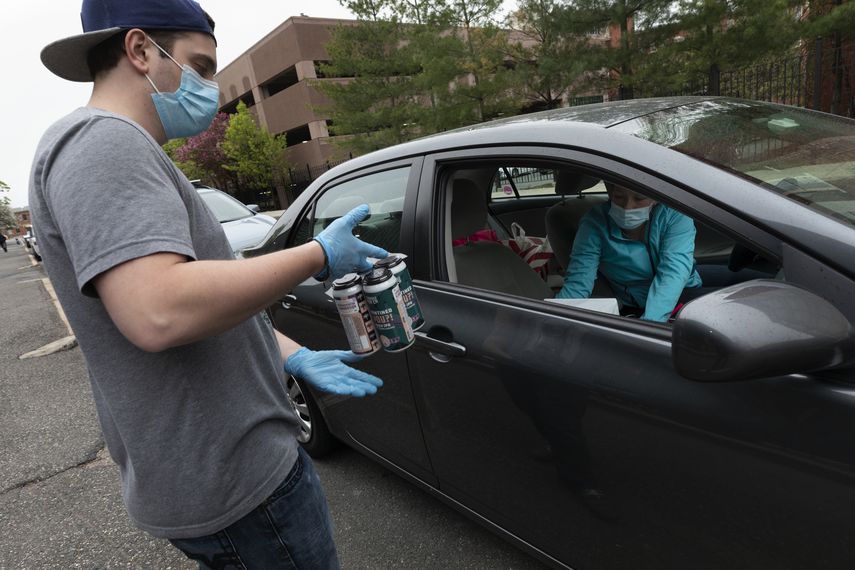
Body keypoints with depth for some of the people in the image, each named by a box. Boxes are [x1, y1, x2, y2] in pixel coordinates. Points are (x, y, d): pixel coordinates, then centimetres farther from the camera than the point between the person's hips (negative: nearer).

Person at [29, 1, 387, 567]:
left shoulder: (124, 154, 16)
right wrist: (320, 255, -22)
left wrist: (297, 358, 7)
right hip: (232, 480, -10)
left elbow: (214, 301, 16)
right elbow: (160, 314, -33)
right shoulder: (99, 141, -17)